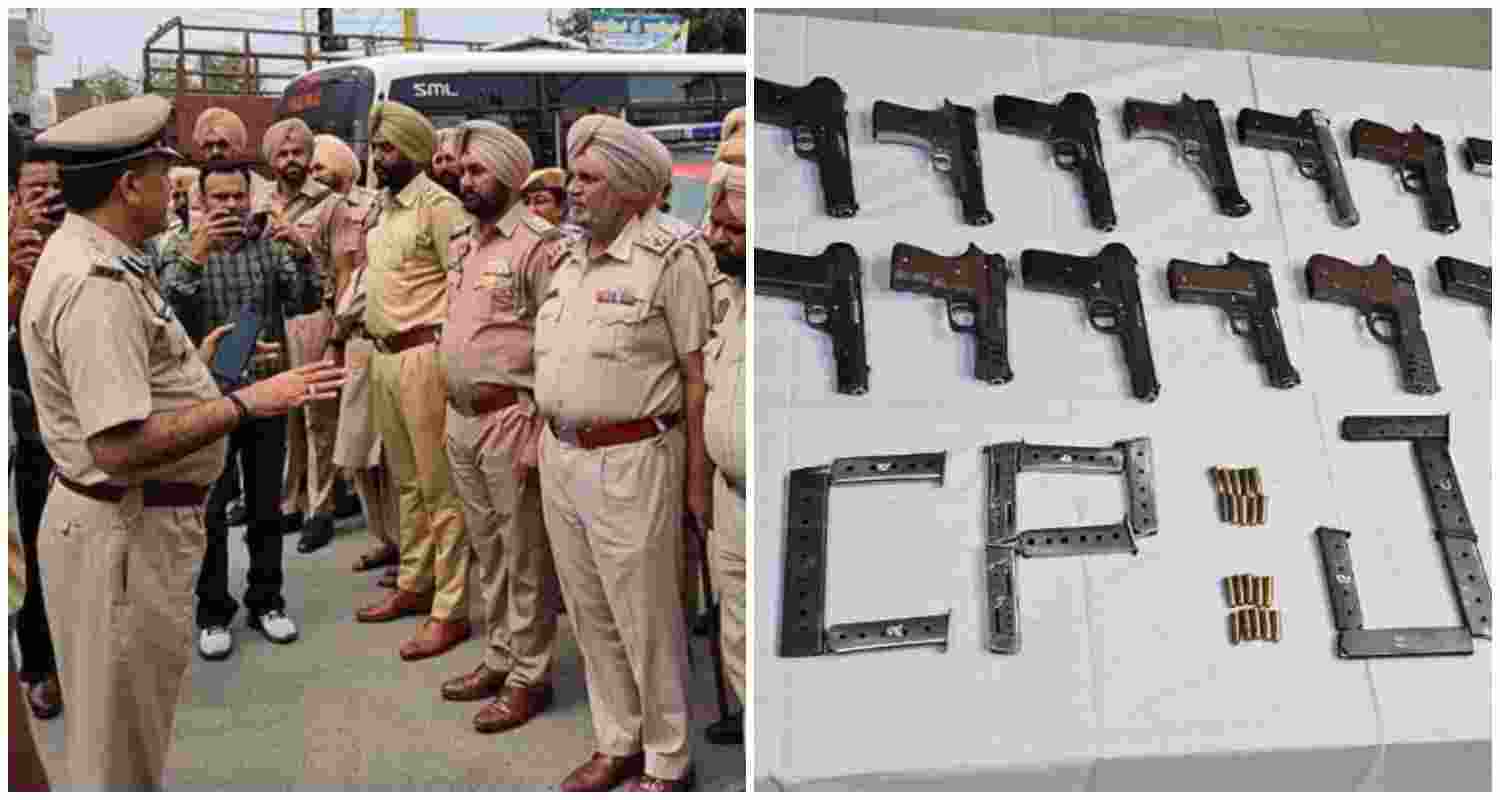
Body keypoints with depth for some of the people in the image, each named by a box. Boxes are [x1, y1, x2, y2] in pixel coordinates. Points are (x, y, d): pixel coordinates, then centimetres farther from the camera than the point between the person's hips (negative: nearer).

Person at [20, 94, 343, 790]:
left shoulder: (87, 258, 10)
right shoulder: (97, 286, -24)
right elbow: (121, 447, -30)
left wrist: (189, 365, 21)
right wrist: (247, 401, -26)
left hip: (139, 520, 10)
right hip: (124, 530, -10)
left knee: (128, 725, 26)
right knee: (120, 742, 7)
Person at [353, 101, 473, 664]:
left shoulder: (438, 206, -11)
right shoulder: (384, 206, 16)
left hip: (423, 356, -9)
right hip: (383, 358, 9)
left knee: (440, 486, -4)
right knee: (406, 480, 18)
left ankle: (451, 611, 3)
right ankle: (414, 585, 31)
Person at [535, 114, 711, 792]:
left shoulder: (669, 260, -10)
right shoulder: (570, 260, 13)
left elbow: (696, 375, -11)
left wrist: (697, 480, -12)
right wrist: (545, 442, 13)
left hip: (630, 463, -7)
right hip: (560, 459, 8)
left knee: (647, 620, 3)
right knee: (591, 615, 16)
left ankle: (668, 763, 20)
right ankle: (617, 746, 32)